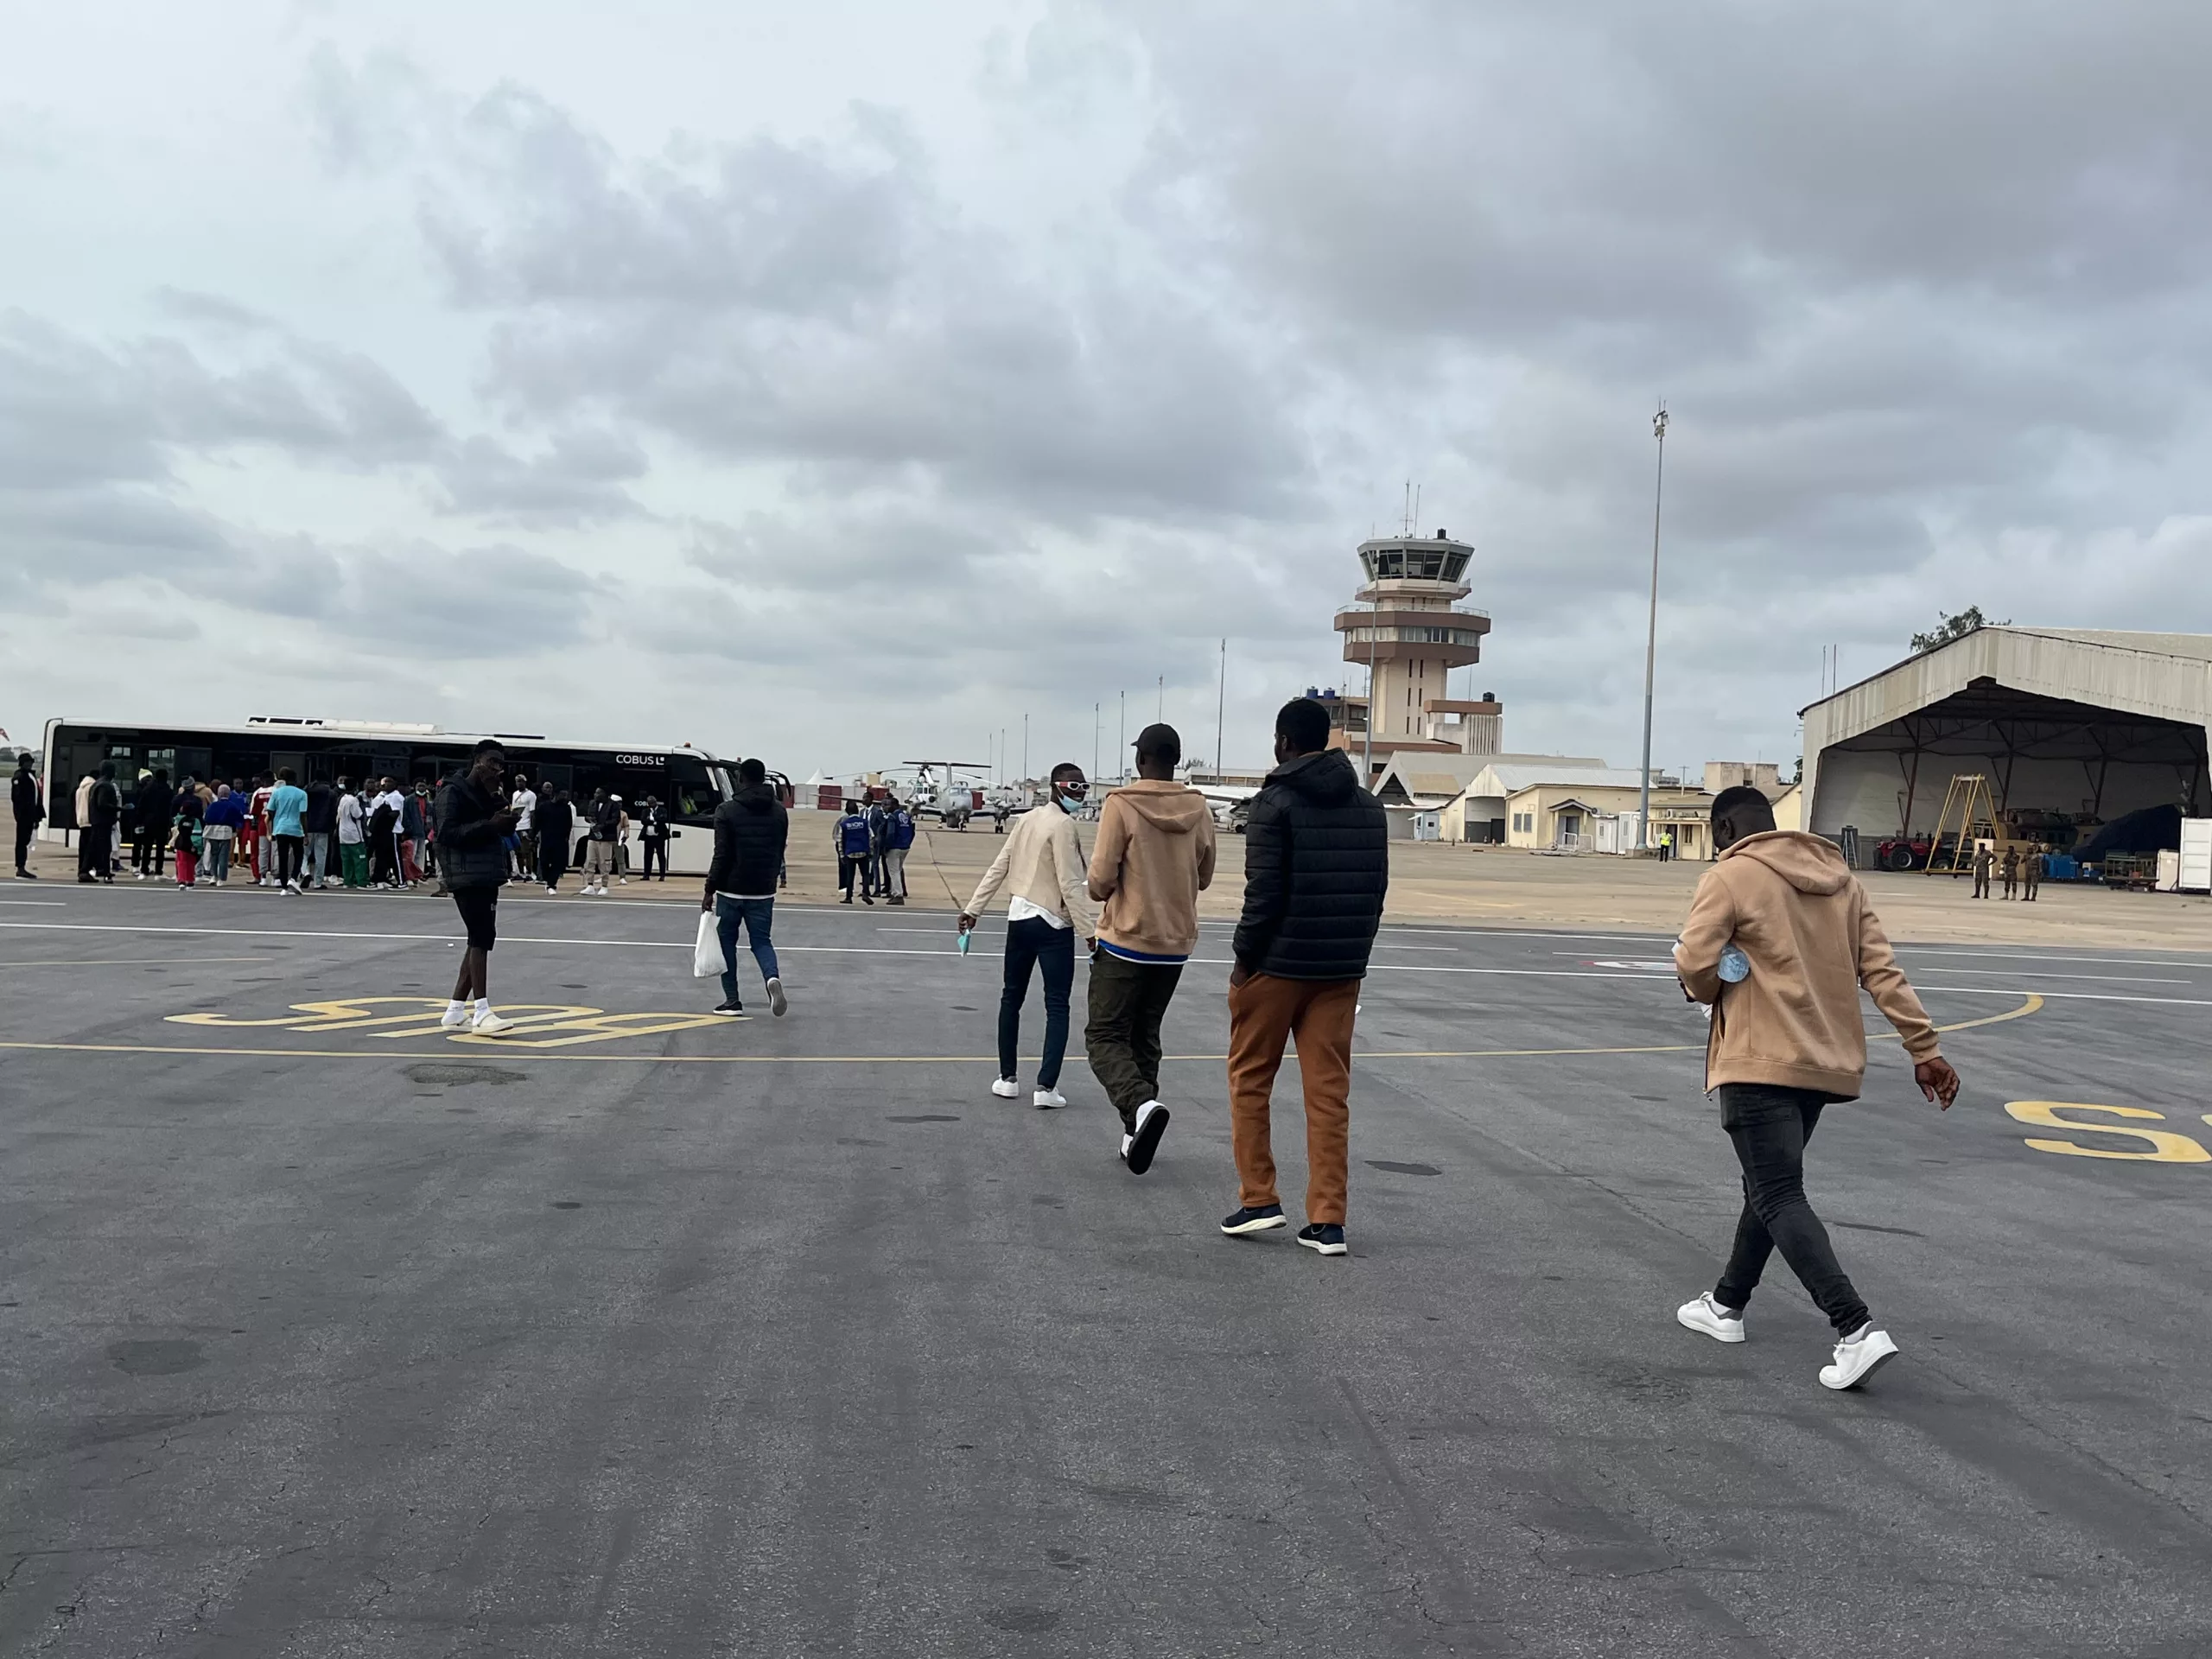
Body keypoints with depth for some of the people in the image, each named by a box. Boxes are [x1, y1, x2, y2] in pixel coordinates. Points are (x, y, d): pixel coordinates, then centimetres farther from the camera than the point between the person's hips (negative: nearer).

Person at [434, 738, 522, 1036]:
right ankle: (481, 1013, -16)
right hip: (467, 876, -9)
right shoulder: (454, 792, -9)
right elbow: (446, 833, -18)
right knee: (482, 937, -14)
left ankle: (456, 1010, 17)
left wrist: (505, 818, 1)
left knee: (480, 939, 10)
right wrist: (489, 824, -24)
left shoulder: (489, 794, 16)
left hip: (487, 875, 9)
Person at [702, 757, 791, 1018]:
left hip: (731, 890, -3)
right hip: (763, 892, 3)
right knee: (761, 940, 11)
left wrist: (710, 889, -7)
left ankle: (732, 1000, 11)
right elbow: (779, 852, 11)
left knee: (727, 943, 11)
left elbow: (722, 855, -12)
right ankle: (773, 977, -19)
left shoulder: (727, 810, -8)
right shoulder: (779, 811, 5)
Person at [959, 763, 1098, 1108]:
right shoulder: (1063, 825, -13)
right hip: (1053, 925, -7)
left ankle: (1007, 1078, 21)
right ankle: (1046, 1086, -9)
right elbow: (1071, 885, -19)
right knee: (1057, 1006, -2)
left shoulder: (1028, 819, 9)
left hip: (1019, 918, 7)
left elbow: (998, 868, 9)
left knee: (1011, 998, 16)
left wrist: (974, 908, 11)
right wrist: (1090, 930, -18)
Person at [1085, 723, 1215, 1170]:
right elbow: (1203, 878, 10)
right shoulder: (1200, 809, 1)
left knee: (1105, 1035, 3)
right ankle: (1135, 1133, 16)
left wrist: (1103, 892, 7)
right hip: (1176, 943, 5)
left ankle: (1141, 1104, -22)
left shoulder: (1121, 804, -13)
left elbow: (1100, 881, -14)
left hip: (1126, 940, -5)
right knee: (1145, 1037, 17)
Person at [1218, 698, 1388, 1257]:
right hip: (1342, 970, 5)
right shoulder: (1369, 807, 10)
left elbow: (1265, 893, -16)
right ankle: (1328, 1221, 6)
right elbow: (1377, 889, 9)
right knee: (1330, 1092, 6)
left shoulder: (1276, 802, -10)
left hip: (1278, 964, -5)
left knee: (1250, 1078, 12)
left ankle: (1258, 1198, 11)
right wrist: (1354, 952, 14)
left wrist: (1244, 957, -6)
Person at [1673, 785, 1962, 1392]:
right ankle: (1727, 1305, 32)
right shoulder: (1840, 879, 13)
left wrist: (1716, 996, 6)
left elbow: (1694, 965, -16)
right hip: (1827, 1064, 8)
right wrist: (1926, 1049, 4)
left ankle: (1858, 1330, -18)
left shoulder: (1729, 877, -7)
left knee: (1779, 1199, -7)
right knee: (1769, 1186, 21)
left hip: (1761, 1066, -8)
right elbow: (1883, 971, 7)